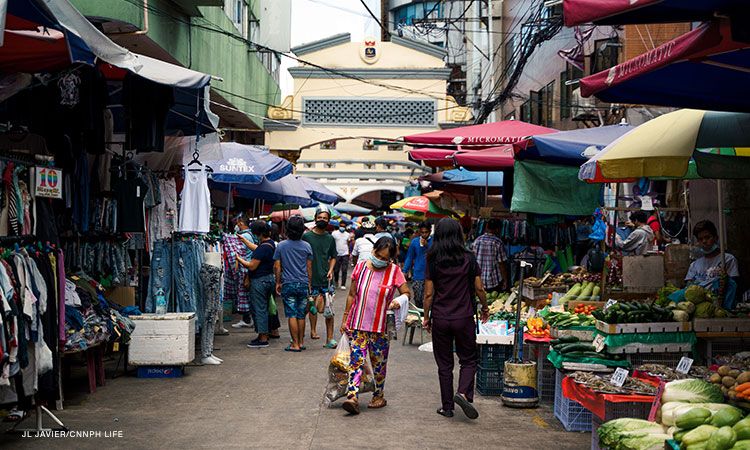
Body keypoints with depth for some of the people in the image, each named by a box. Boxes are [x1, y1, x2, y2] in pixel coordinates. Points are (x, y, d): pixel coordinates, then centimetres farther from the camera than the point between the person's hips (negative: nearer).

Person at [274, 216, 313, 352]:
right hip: (303, 284, 2)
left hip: (288, 284, -2)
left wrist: (278, 282, 10)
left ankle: (295, 344, 0)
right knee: (301, 315, 11)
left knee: (292, 315, 0)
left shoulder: (281, 245, -4)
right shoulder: (306, 246, 0)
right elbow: (309, 267, 5)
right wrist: (309, 283, 15)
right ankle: (301, 342, 17)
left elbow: (277, 266, -1)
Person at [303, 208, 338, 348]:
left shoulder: (330, 238, 9)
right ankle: (313, 330, 23)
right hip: (311, 278, -2)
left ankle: (330, 338, 0)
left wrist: (330, 270, 1)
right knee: (313, 306, 5)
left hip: (326, 279, 2)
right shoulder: (307, 236, 0)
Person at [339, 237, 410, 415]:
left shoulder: (394, 271, -3)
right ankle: (352, 397, -15)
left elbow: (406, 292, 3)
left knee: (379, 363, 9)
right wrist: (345, 319, 10)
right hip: (357, 324, 1)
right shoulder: (360, 267, 2)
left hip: (381, 327, -1)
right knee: (356, 360, -8)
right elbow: (352, 295, 9)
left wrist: (399, 301, -20)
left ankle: (378, 396, 25)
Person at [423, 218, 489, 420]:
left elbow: (429, 293, -4)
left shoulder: (433, 261, -5)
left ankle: (447, 407, 15)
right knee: (468, 360, 13)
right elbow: (479, 288, -1)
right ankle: (463, 393, -10)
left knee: (444, 364, 11)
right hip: (464, 318, 0)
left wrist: (426, 317, 7)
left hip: (440, 318, 1)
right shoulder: (469, 259, -4)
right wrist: (485, 308, 16)